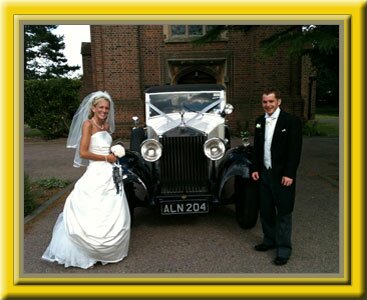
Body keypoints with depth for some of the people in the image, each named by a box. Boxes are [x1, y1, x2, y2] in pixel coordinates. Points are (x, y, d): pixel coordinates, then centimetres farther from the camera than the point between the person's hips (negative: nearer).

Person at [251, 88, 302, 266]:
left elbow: (295, 150, -12)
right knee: (266, 210, 15)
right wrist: (255, 169, 8)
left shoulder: (291, 121, -9)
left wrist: (289, 174, -16)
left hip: (282, 175, -6)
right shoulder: (259, 122, 9)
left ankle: (284, 249, 14)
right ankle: (270, 240, 33)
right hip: (264, 173, 6)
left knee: (284, 213, 3)